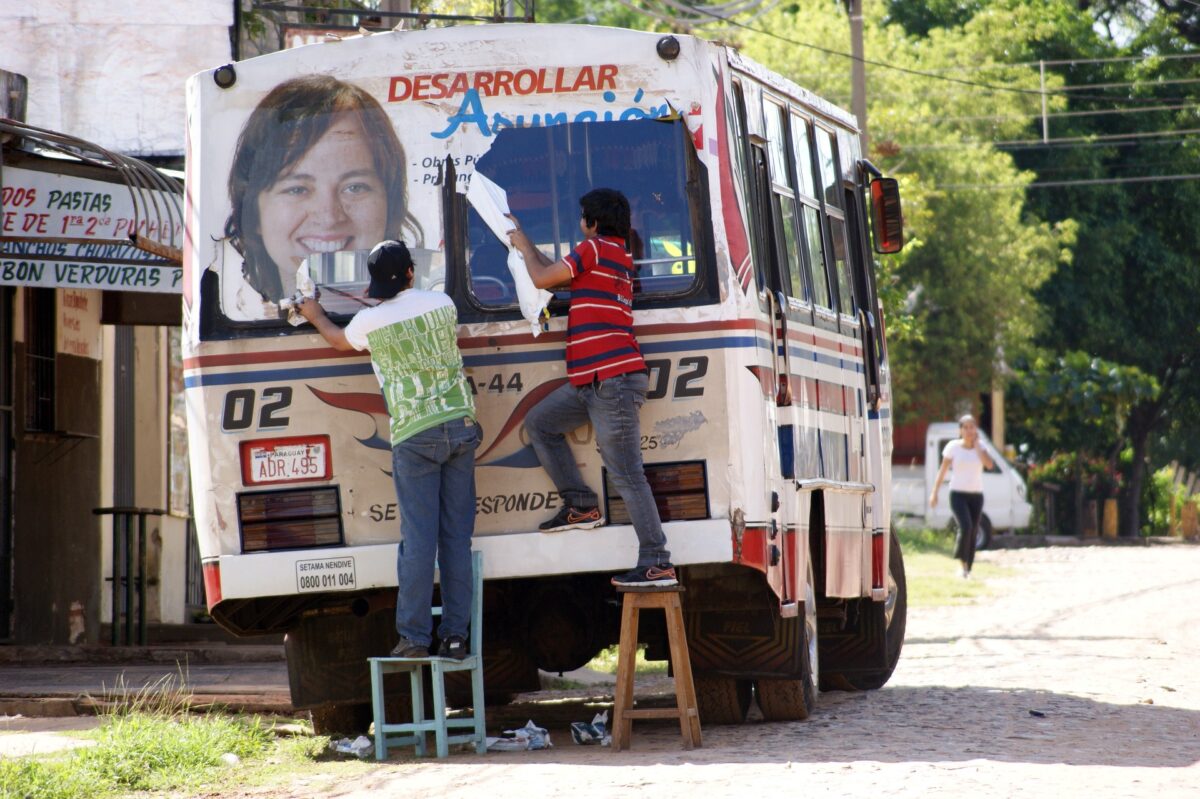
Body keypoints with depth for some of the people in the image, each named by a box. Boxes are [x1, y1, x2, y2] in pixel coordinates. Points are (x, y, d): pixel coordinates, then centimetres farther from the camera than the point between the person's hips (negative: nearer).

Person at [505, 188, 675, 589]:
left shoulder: (595, 249, -8)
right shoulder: (618, 257, 20)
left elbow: (542, 278, -5)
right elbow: (556, 272, 30)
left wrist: (523, 247, 13)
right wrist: (523, 239, 34)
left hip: (613, 381, -10)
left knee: (627, 475, -11)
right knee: (539, 422, 20)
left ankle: (657, 563, -13)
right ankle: (581, 505, 16)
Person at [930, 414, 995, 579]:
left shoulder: (980, 446, 5)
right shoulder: (953, 447, -1)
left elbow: (990, 464, -12)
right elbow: (942, 471, 3)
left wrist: (977, 445, -10)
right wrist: (935, 493, -1)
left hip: (976, 495, 3)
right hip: (958, 493, -3)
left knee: (973, 532, 2)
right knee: (965, 527, -23)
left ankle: (968, 569, 9)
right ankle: (963, 563, -12)